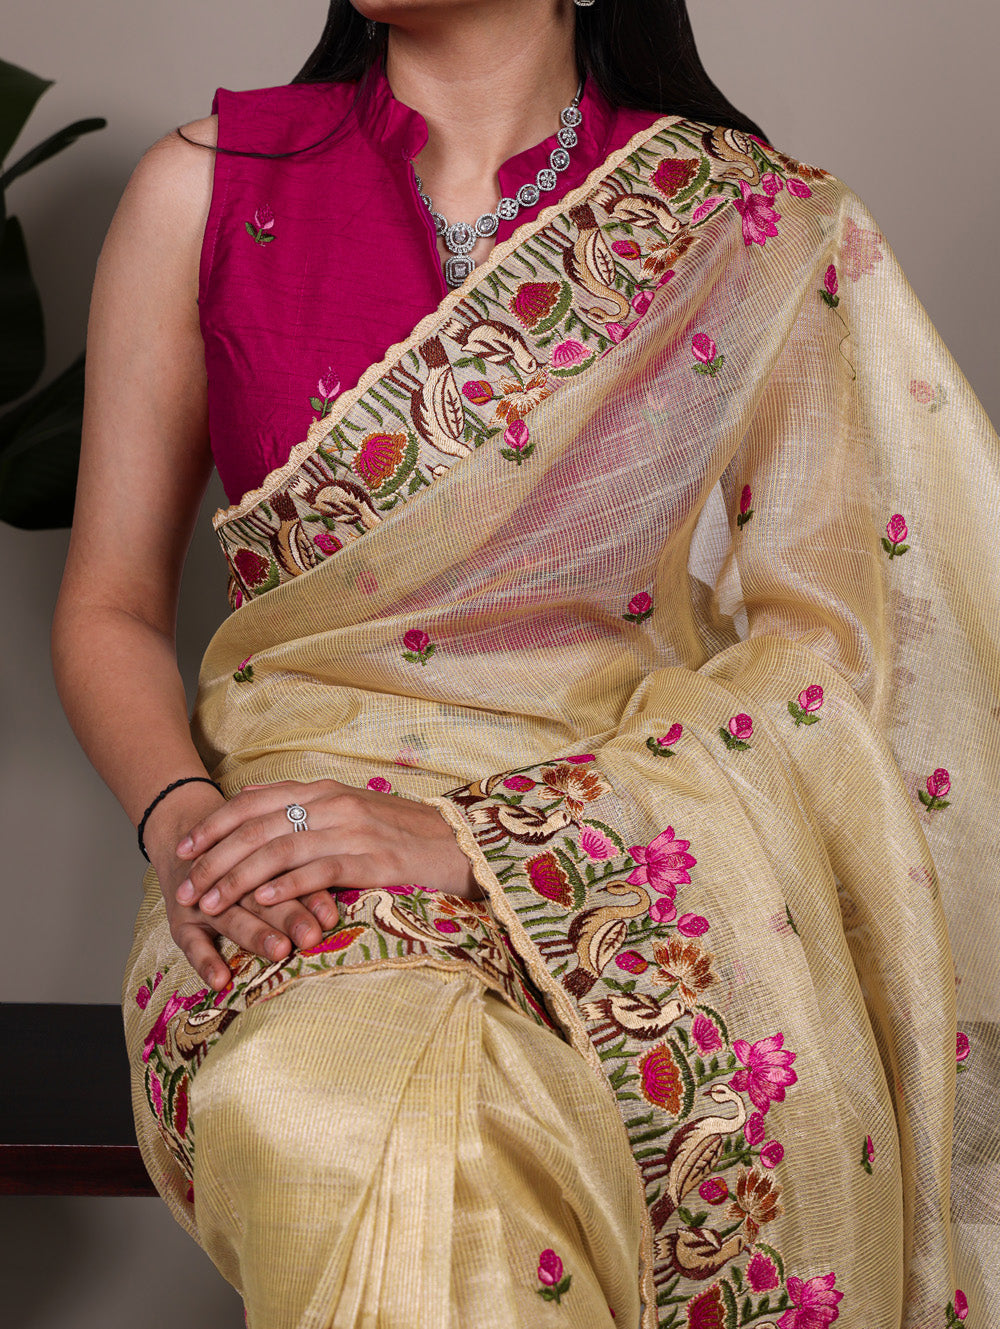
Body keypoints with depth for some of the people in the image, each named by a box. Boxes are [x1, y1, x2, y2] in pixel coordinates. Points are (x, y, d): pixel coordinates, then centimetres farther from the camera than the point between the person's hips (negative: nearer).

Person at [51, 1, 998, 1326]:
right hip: (294, 822, 0)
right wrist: (181, 813, -12)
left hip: (641, 821, 0)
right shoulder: (205, 191, 6)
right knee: (357, 1116, -33)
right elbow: (110, 607, 9)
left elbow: (827, 634, -4)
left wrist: (475, 832, -16)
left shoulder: (760, 226, 3)